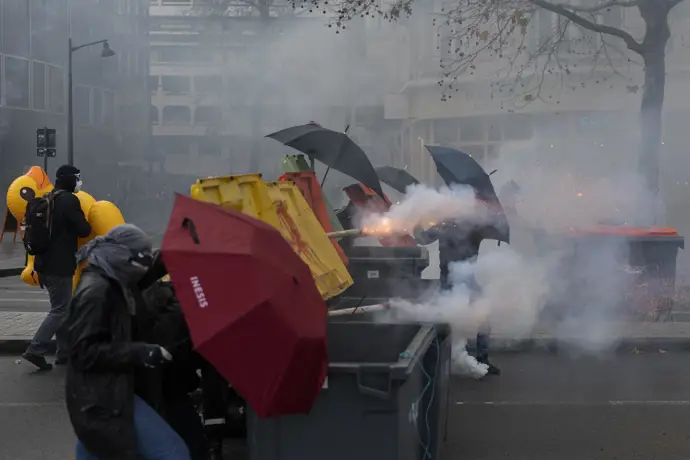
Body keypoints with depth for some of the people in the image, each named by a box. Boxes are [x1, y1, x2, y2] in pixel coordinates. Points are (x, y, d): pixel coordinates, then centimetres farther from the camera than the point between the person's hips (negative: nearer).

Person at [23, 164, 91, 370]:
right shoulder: (70, 200, -14)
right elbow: (83, 230, -15)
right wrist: (87, 225, 7)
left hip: (45, 263, 9)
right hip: (59, 265, -9)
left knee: (62, 307, 15)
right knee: (60, 310, -4)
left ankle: (64, 352, 19)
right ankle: (35, 350, -8)